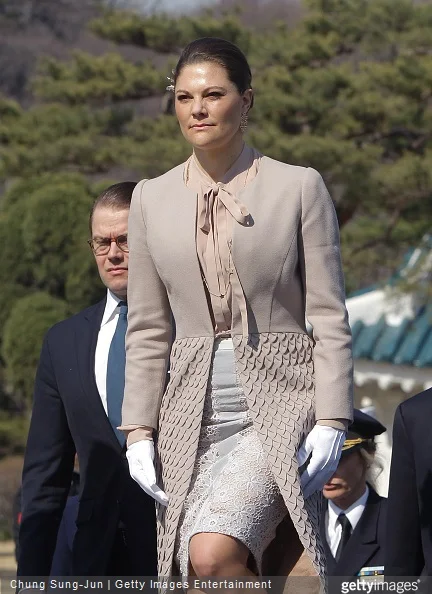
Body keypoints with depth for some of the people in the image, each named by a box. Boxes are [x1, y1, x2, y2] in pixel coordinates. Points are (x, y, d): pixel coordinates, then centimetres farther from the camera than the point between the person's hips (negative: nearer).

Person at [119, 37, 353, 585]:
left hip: (280, 406, -4)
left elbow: (329, 318, 0)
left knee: (213, 554, -26)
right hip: (195, 413, 4)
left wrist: (332, 421, -7)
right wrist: (138, 431, 6)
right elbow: (147, 330, 13)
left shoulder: (299, 187, 1)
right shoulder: (152, 199, 11)